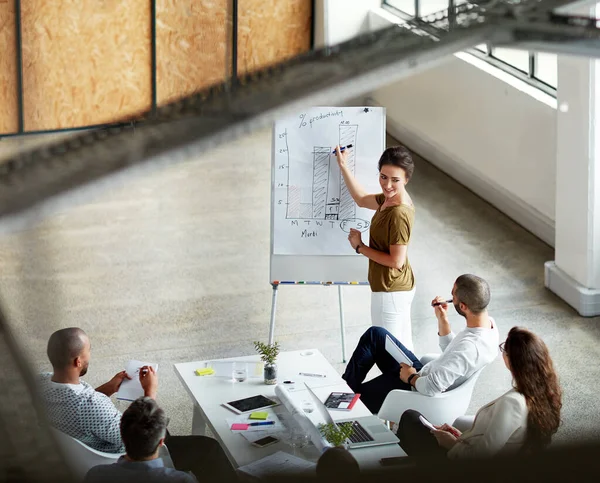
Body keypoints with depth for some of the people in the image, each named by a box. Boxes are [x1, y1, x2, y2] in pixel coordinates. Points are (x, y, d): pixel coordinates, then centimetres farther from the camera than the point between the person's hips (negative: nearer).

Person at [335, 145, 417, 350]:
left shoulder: (399, 214, -26)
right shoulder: (390, 198, 1)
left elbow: (396, 261, -24)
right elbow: (361, 199, 20)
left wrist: (360, 247, -14)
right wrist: (343, 165, 19)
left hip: (390, 291, -10)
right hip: (401, 287, 10)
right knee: (403, 347, 17)